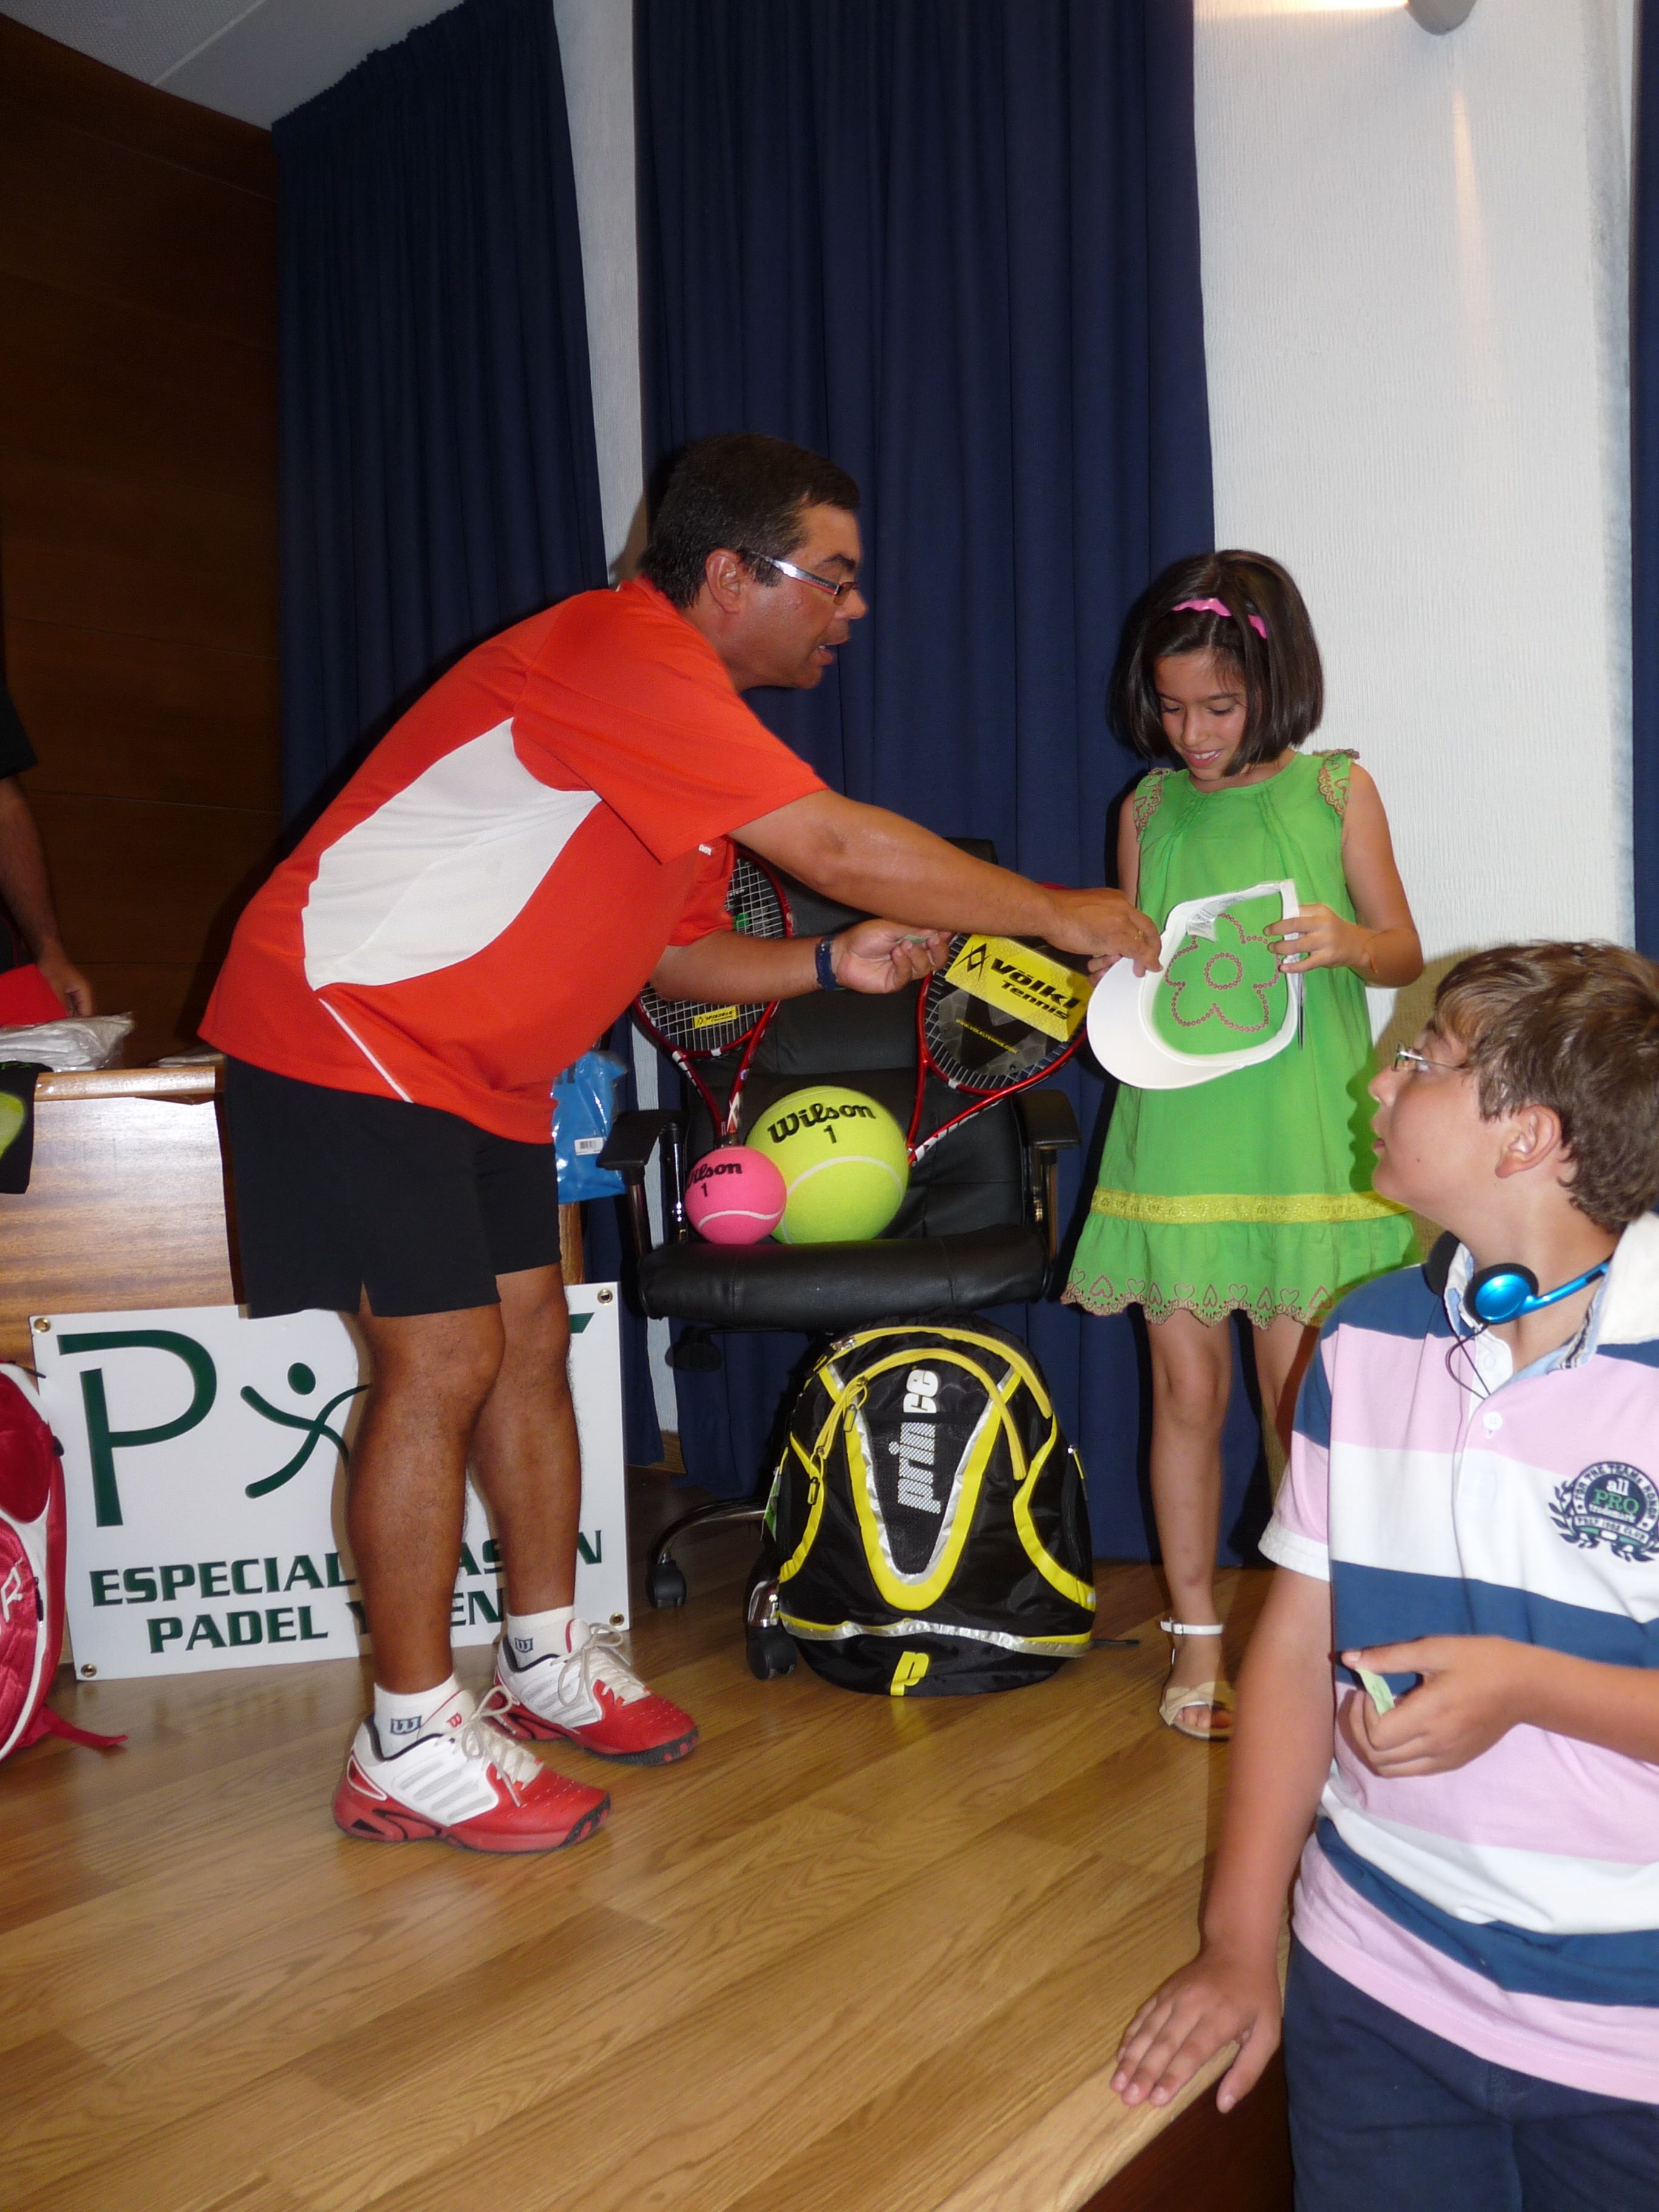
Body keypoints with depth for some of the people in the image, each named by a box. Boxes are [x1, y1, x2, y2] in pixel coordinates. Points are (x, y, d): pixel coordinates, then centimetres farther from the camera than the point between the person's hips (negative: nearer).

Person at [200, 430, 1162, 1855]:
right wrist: (1060, 916, -17)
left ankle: (550, 1662, 23)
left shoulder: (692, 716, 12)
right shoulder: (621, 653, -21)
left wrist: (833, 964, -4)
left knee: (531, 1338, 9)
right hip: (344, 1023, -10)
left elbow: (677, 952, 12)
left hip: (480, 1064, 10)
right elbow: (836, 844, -27)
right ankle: (410, 1747, 4)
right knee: (443, 1359, -10)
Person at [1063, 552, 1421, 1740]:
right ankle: (1198, 1638, 21)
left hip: (1302, 1138, -2)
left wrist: (1344, 942, -15)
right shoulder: (1149, 807, 10)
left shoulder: (1336, 789, 5)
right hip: (1176, 1137, 2)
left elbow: (1405, 950, 6)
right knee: (1189, 1388, 6)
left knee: (1302, 1400, 1)